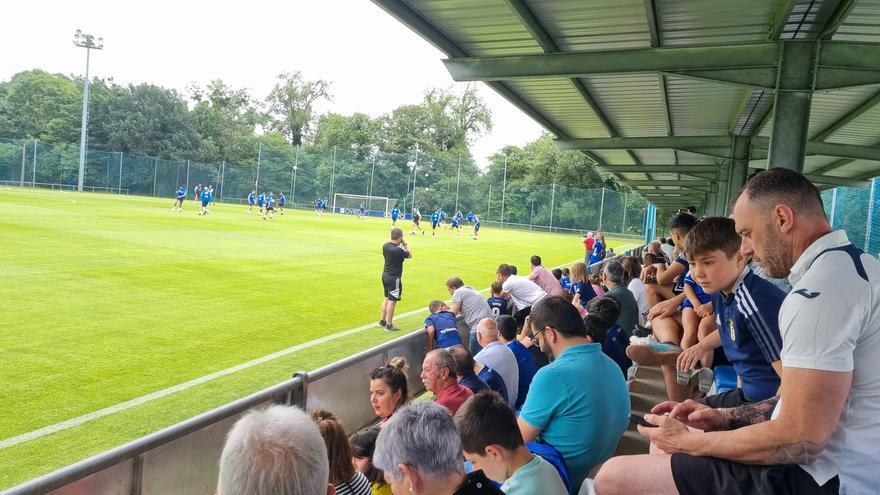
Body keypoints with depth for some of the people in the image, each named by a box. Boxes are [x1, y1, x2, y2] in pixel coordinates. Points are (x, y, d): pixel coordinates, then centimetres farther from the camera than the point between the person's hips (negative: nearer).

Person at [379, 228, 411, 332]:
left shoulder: (385, 246, -2)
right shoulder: (398, 250, -25)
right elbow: (409, 255, -7)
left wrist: (401, 245, 8)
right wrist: (405, 244, -1)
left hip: (385, 275, 9)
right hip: (394, 278, -9)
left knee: (387, 298, 21)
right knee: (392, 301, -1)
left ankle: (383, 321, 31)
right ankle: (389, 325, 5)